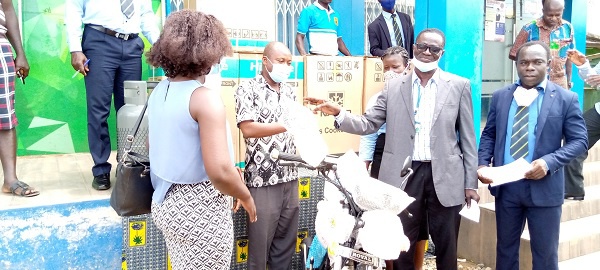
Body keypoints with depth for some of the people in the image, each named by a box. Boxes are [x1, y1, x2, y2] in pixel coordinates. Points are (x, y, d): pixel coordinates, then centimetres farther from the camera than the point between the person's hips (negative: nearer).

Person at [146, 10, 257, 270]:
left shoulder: (159, 91, 3)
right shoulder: (205, 97, -22)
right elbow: (220, 173, -29)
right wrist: (245, 196, -8)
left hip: (167, 201, 8)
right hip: (201, 209, -8)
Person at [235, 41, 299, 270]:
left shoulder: (289, 92, 13)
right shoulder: (248, 89, -6)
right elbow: (248, 129, -18)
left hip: (290, 177, 6)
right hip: (262, 178, -6)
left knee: (286, 239, 13)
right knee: (260, 241, 5)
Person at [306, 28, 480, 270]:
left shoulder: (459, 86, 4)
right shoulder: (393, 87, 6)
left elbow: (467, 138, 3)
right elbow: (367, 124, 2)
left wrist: (470, 183, 1)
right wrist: (338, 113, -16)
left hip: (445, 177, 0)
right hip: (404, 175, 1)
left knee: (446, 248, 12)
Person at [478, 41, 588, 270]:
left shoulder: (566, 99, -3)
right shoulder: (500, 96, 5)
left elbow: (579, 141, -4)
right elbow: (489, 134, 9)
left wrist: (549, 162, -21)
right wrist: (482, 164, -8)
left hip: (544, 187, -2)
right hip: (505, 185, 3)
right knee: (505, 246, 18)